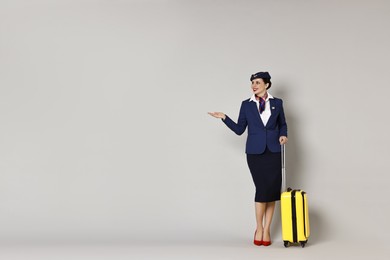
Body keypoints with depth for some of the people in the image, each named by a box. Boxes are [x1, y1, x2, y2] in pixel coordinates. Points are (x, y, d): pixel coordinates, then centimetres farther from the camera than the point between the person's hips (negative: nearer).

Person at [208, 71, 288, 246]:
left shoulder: (277, 103, 6)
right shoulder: (246, 105, 5)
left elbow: (283, 124, 16)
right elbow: (239, 129, 4)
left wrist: (283, 135, -4)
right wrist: (224, 118, -5)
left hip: (273, 151, 1)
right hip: (255, 152, -1)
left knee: (272, 190, 0)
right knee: (262, 188, -6)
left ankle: (267, 230, 12)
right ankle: (259, 228, 13)